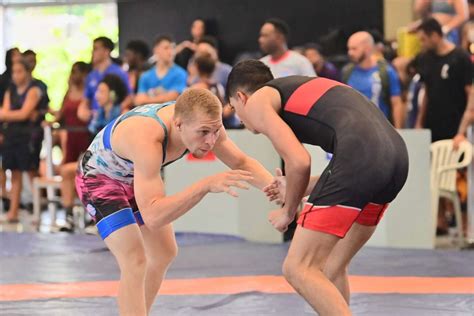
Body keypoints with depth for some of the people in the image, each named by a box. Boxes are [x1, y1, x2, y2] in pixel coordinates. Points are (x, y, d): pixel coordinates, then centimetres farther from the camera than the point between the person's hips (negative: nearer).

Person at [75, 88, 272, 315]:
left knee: (164, 253, 16)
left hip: (134, 176, 8)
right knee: (135, 261, -22)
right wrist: (206, 185, -59)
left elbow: (241, 163, -9)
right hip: (99, 177, -8)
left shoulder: (204, 122, -25)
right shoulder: (147, 138, -45)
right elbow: (153, 217, -52)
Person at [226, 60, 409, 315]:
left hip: (359, 157, -8)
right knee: (330, 269, 21)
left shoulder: (257, 101, 10)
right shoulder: (303, 87, 34)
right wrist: (295, 191, 37)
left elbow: (299, 162, -4)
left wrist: (288, 212, 13)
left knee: (298, 269, -2)